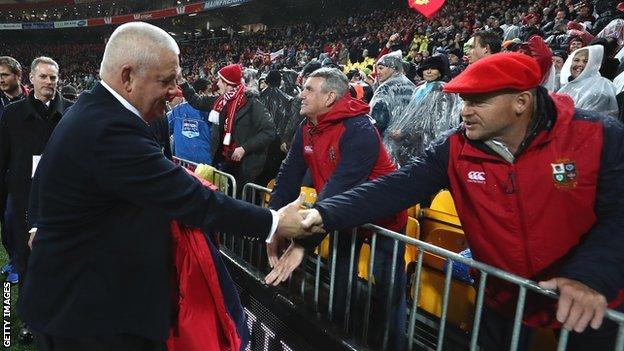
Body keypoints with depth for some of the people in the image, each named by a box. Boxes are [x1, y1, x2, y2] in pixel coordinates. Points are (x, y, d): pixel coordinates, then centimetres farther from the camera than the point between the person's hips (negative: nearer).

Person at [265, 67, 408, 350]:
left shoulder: (359, 132, -30)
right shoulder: (306, 129, -5)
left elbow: (338, 190, -37)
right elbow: (289, 175, -8)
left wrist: (302, 243, -39)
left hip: (382, 218, -6)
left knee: (388, 294, 5)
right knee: (338, 283, 17)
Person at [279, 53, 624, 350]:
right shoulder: (456, 149, -12)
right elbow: (397, 187, -21)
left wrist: (592, 276, -37)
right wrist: (324, 215, -32)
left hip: (587, 307, -1)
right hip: (503, 300, 2)